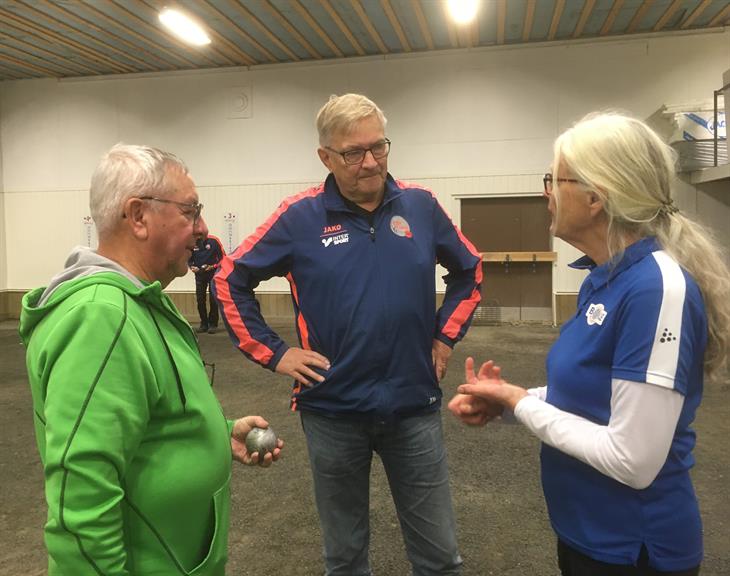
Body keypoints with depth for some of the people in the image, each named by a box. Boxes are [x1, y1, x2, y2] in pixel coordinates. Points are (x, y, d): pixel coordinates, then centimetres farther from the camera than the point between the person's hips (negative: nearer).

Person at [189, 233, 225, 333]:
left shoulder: (213, 240, -14)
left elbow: (222, 256, -9)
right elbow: (189, 259, 6)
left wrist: (212, 266, -18)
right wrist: (192, 267, -13)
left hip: (213, 272, -3)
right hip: (199, 273, 3)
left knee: (213, 299, -1)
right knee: (200, 299, 5)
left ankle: (213, 324, 8)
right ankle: (204, 323, 17)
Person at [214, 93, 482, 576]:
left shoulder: (421, 206, 0)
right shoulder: (300, 216, -7)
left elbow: (469, 271, 14)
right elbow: (230, 280, 0)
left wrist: (446, 337, 6)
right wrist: (274, 352, -5)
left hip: (414, 407, 2)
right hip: (333, 411, -1)